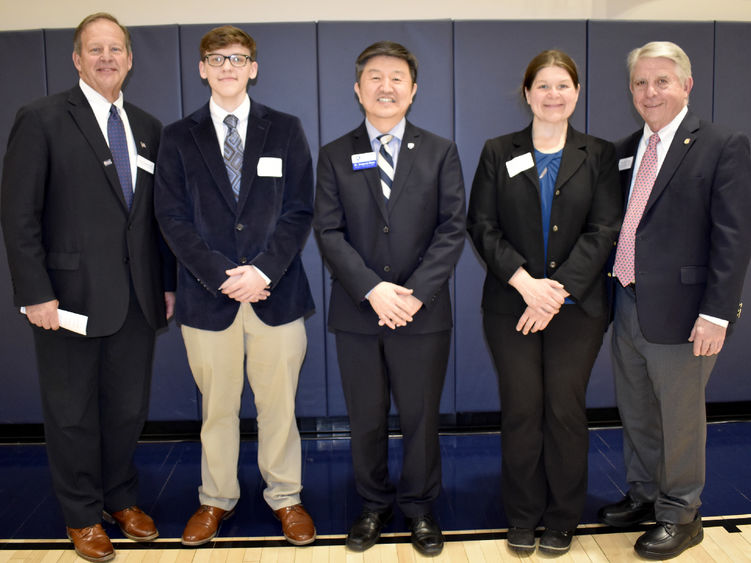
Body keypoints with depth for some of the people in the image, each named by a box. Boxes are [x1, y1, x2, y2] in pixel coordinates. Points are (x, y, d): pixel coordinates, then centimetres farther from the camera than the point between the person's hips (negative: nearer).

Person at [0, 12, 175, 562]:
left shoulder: (147, 127, 11)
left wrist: (169, 283, 8)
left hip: (139, 296, 4)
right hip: (72, 296, -4)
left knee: (129, 407, 14)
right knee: (73, 412, 10)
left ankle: (122, 497, 34)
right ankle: (83, 515, 28)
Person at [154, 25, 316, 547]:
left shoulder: (286, 130, 6)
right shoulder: (178, 137, 6)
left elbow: (299, 211, -1)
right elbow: (173, 218, -1)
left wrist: (263, 270, -14)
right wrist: (223, 277, -12)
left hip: (275, 293, 0)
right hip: (208, 297, 1)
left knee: (278, 404, 9)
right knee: (217, 407, 12)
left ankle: (285, 497, 26)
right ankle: (217, 499, 30)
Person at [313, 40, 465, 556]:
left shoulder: (440, 153, 5)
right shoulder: (335, 156, 6)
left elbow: (453, 229, -3)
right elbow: (329, 232, -2)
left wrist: (416, 292, -14)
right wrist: (372, 289, -15)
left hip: (424, 312, 0)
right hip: (357, 314, 1)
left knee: (421, 417, 9)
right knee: (366, 420, 11)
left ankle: (418, 506, 29)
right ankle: (374, 505, 30)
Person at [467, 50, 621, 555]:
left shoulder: (599, 155, 5)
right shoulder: (498, 153, 6)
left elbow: (604, 231, -3)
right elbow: (481, 226, -1)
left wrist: (558, 289, -13)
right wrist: (524, 281, -14)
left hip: (577, 306, 0)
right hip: (511, 305, 0)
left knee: (566, 410, 5)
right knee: (521, 410, 4)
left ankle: (562, 518, 23)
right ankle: (523, 517, 22)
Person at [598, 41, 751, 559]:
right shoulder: (625, 151, 11)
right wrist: (610, 291, 6)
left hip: (679, 312, -6)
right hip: (627, 307, 6)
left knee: (680, 418, 8)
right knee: (636, 413, 19)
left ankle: (680, 516, 26)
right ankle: (644, 495, 39)